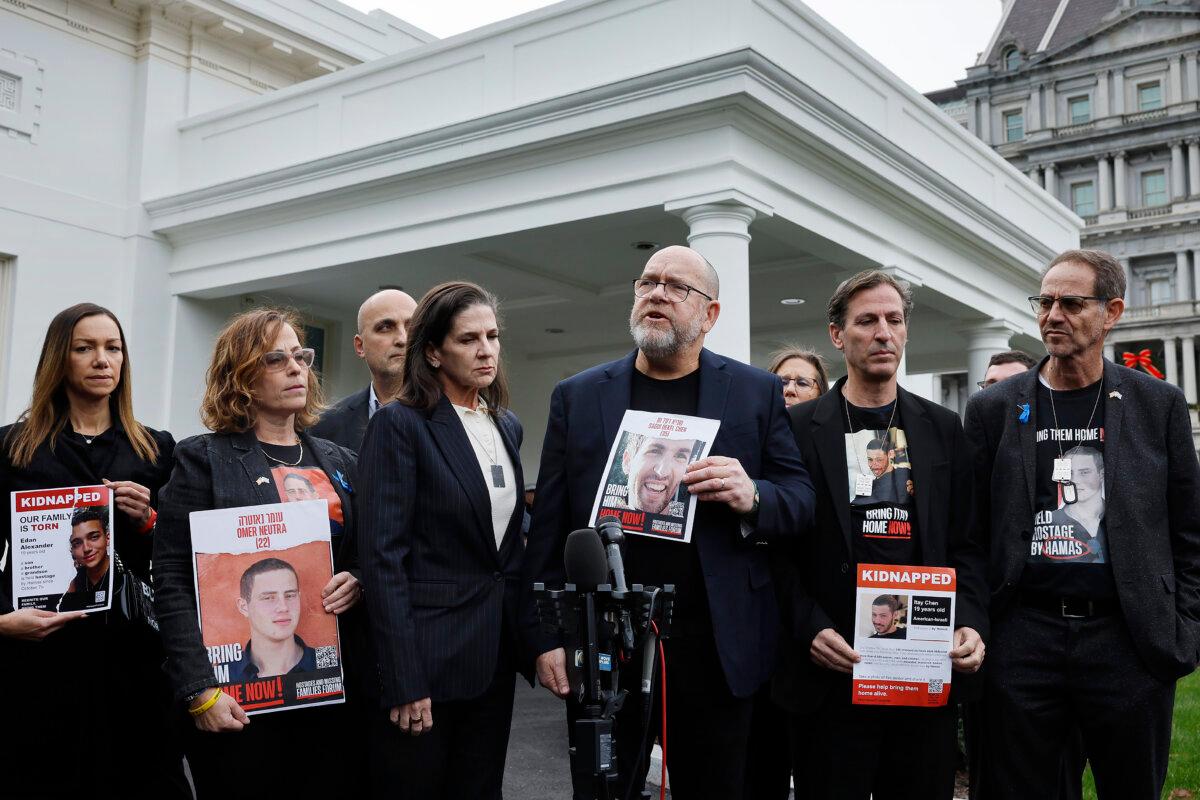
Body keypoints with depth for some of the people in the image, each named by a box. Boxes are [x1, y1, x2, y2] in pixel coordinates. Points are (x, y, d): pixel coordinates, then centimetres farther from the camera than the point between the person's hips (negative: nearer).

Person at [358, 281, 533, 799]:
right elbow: (384, 556, -16)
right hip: (428, 654, -6)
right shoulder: (399, 425, -11)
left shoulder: (507, 426, 10)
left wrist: (524, 639, 12)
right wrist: (404, 680, -19)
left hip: (496, 652, 7)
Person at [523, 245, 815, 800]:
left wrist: (752, 498, -18)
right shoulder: (577, 396, 6)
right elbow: (548, 528, 5)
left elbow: (801, 501, 4)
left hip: (716, 649, 0)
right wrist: (546, 636, -1)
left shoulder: (757, 392, 5)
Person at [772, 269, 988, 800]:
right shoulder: (799, 427, 1)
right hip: (831, 671, -2)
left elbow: (966, 543, 8)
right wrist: (811, 628, -13)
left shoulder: (943, 429, 10)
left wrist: (971, 624, -6)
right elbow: (780, 548, -2)